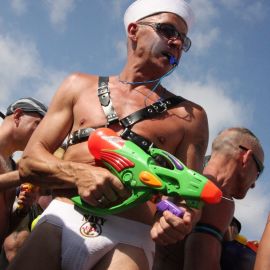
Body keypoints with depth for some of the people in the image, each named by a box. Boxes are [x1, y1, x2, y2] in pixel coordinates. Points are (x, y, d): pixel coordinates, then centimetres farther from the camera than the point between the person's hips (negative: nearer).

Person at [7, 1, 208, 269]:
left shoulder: (189, 116, 14)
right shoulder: (80, 86, 17)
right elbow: (29, 162, 12)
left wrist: (180, 220, -19)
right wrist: (78, 173, -9)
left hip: (128, 238, -1)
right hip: (61, 221, 2)